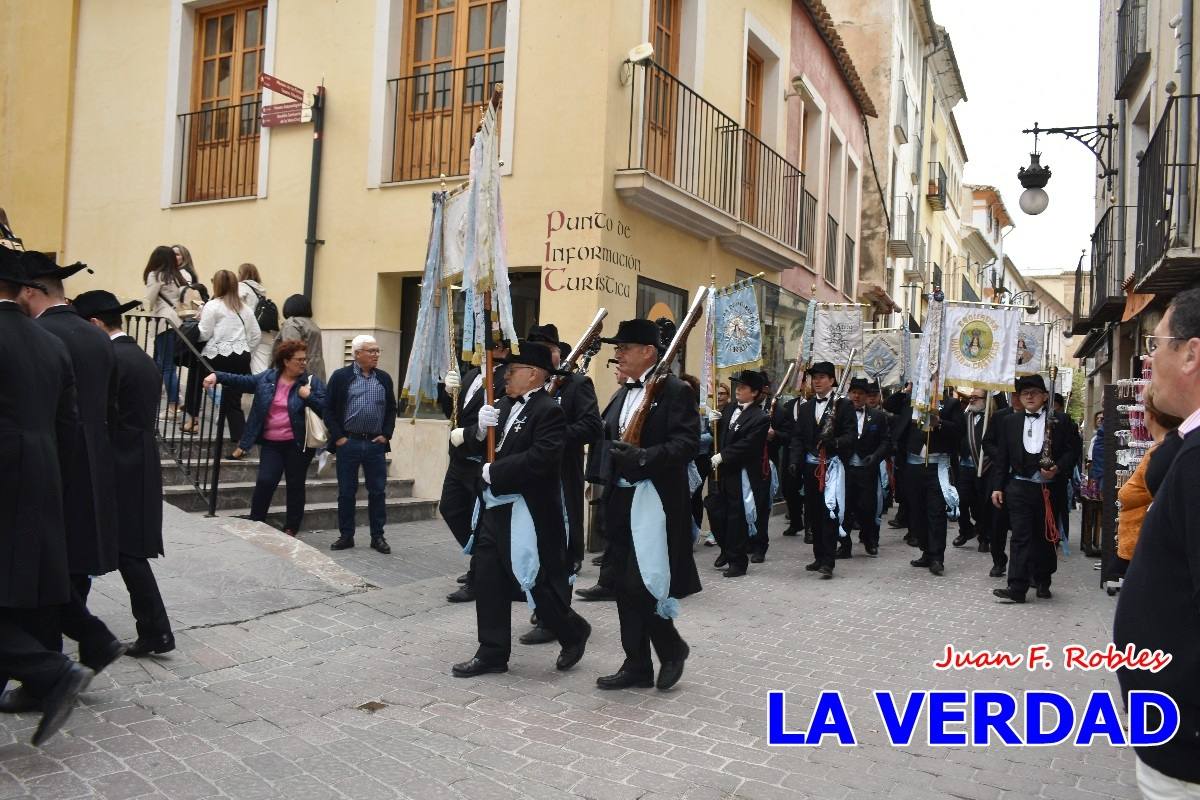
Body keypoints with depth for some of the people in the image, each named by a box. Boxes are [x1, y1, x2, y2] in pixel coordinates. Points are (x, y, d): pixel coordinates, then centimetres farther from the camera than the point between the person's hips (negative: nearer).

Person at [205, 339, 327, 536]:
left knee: (295, 486, 7)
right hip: (271, 443, 1)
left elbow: (325, 409, -6)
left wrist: (309, 397, -18)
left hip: (298, 444, -1)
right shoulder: (266, 378, 6)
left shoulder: (311, 381, -2)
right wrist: (217, 376, -4)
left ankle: (291, 530, 19)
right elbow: (241, 381, 8)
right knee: (265, 482, -9)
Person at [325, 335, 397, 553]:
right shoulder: (341, 377, -1)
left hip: (376, 444, 2)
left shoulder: (384, 378, 8)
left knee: (378, 491, 5)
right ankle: (346, 535, 17)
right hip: (348, 443, -2)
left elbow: (391, 410, 13)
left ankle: (377, 536, 14)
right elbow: (329, 410, -1)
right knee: (346, 492, 6)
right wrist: (338, 437, -7)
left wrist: (386, 435, 2)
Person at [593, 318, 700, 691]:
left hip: (655, 501, -8)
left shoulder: (676, 391, -8)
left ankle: (672, 647, 16)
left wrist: (643, 457, -26)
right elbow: (608, 437, 17)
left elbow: (687, 443, -17)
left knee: (640, 584, -9)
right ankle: (637, 665, 21)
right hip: (621, 499, 8)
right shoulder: (622, 393, 16)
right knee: (623, 584, 10)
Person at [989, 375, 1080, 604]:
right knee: (1021, 537, -4)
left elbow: (1072, 451, -1)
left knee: (1046, 537, 11)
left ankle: (1042, 582, 28)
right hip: (1020, 487, 0)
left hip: (1050, 488, 0)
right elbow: (1002, 456, 8)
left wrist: (1057, 469, -17)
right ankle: (1017, 588, -6)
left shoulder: (1061, 421, 2)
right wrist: (998, 486, 4)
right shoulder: (1010, 421, 8)